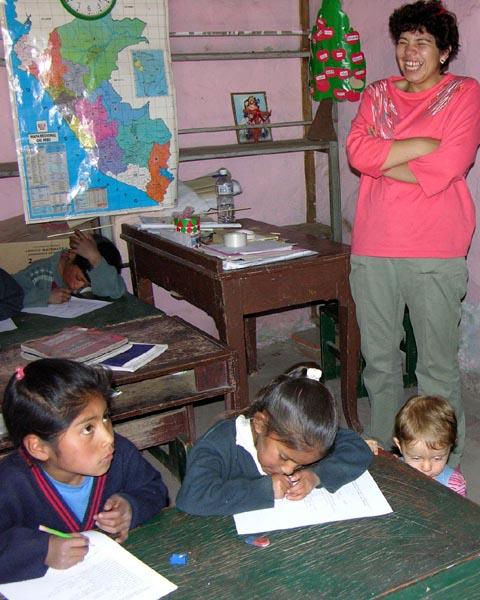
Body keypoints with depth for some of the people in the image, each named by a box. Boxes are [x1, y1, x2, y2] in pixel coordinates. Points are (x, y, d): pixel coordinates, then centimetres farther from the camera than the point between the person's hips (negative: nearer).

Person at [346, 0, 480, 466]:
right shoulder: (377, 94, 15)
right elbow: (357, 151, -4)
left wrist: (382, 161, -4)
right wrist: (428, 142, -8)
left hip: (434, 253, -4)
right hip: (372, 250, 4)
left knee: (438, 366, 3)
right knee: (378, 359, 13)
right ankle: (381, 450, 30)